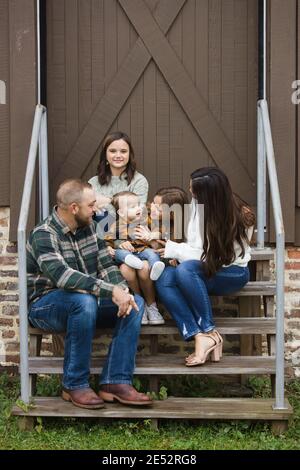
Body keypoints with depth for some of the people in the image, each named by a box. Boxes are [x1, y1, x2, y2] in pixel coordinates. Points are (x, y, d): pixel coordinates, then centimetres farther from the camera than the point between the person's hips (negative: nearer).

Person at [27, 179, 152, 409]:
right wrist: (111, 291, -40)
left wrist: (122, 291, -18)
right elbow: (62, 275, -34)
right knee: (84, 301, -38)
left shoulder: (90, 227, 5)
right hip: (46, 304, -7)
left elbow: (106, 265, 2)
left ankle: (116, 382, -18)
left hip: (88, 300, 7)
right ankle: (75, 386, -22)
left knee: (136, 302, -13)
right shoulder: (44, 235, -18)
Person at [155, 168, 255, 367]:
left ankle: (209, 332, -22)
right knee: (164, 279, -24)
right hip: (205, 270, 6)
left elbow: (207, 256, -19)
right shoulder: (198, 203, -2)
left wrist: (172, 250, -16)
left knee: (186, 269, -34)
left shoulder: (239, 217, -18)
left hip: (233, 273, -6)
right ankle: (200, 337, -32)